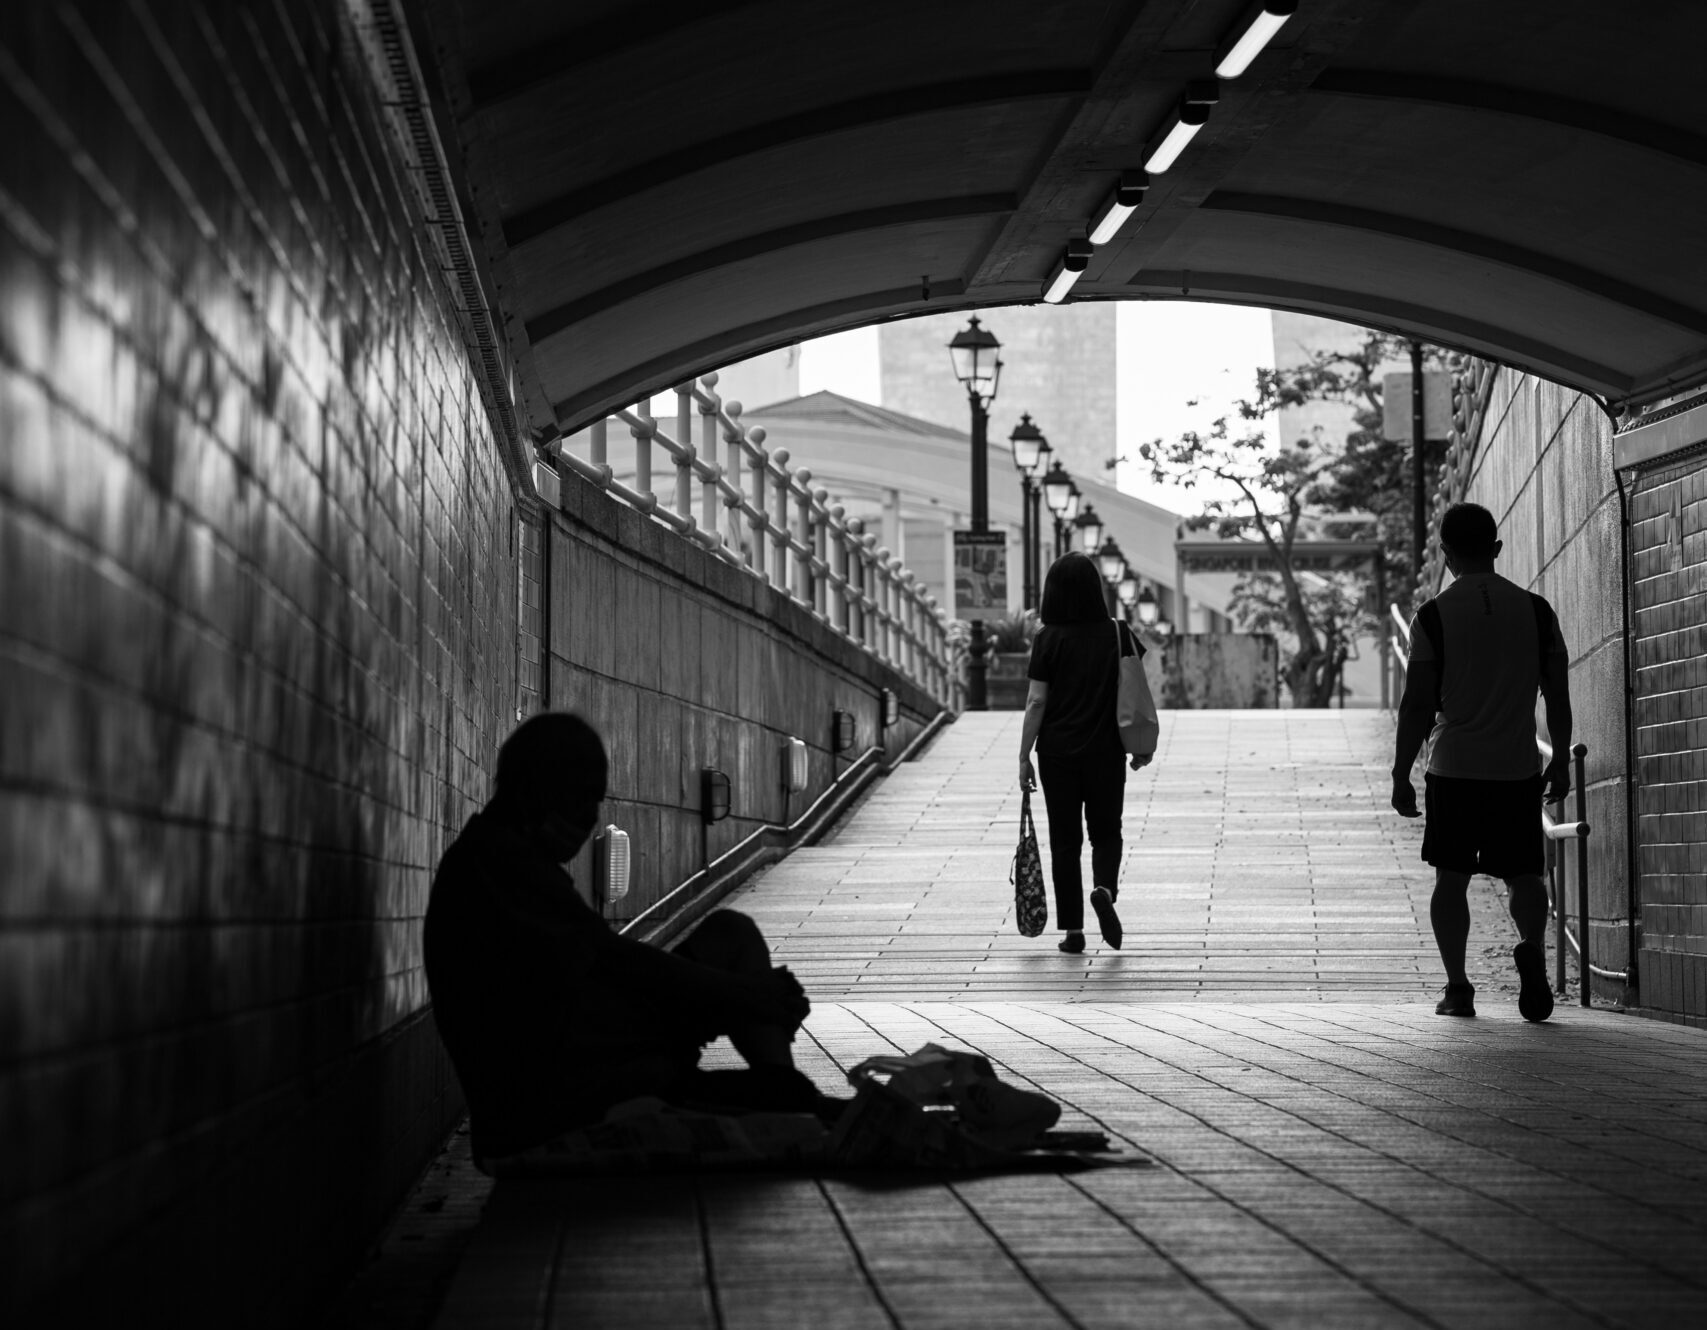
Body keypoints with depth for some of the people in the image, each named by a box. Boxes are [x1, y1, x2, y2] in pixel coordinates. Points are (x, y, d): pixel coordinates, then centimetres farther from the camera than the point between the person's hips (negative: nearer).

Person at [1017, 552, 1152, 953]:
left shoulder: (1049, 639, -8)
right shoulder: (1116, 635, -3)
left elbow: (1036, 702, -8)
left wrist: (1024, 757, -2)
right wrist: (1139, 746, 12)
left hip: (1058, 753, -1)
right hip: (1105, 751, 1)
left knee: (1064, 840, 7)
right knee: (1106, 832, 15)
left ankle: (1073, 931, 7)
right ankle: (1105, 889, -14)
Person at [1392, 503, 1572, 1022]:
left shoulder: (1434, 616, -5)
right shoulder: (1535, 610, 2)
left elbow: (1417, 705, -6)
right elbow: (1558, 695, 5)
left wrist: (1401, 776, 0)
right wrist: (1561, 760, 16)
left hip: (1453, 767, -2)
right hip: (1519, 766, 2)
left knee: (1451, 878, 9)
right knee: (1523, 872, 10)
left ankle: (1457, 987, 5)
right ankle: (1532, 946, -19)